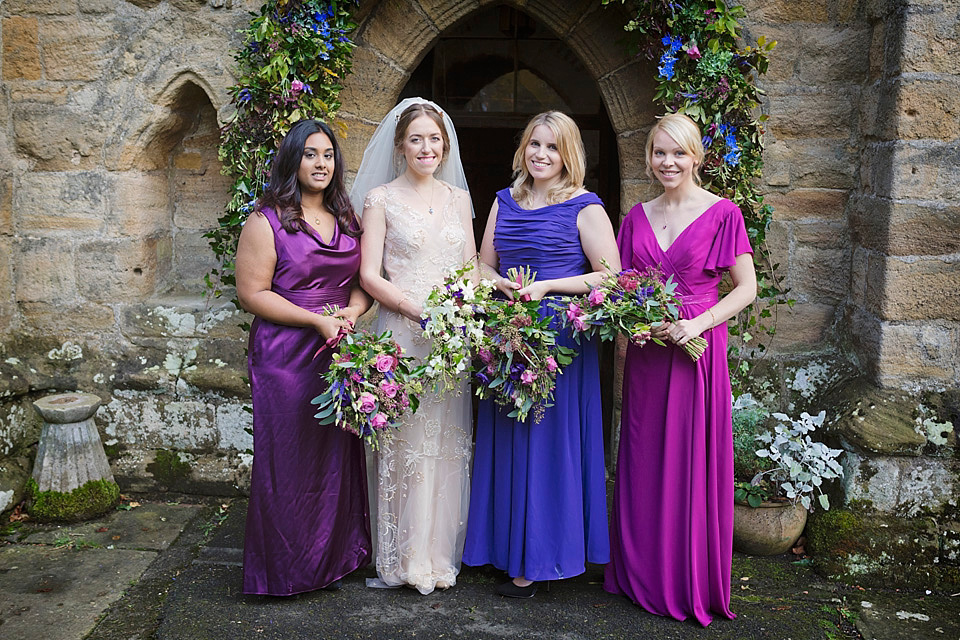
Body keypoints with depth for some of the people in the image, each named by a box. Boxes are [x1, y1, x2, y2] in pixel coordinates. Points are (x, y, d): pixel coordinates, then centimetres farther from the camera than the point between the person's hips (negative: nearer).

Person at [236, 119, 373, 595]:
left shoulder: (346, 218, 14)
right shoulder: (266, 221, -4)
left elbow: (363, 278, 17)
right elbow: (252, 293, -10)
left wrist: (353, 310, -5)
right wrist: (318, 320, -15)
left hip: (341, 354, 5)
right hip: (286, 356, -5)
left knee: (338, 457, 8)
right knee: (289, 459, 1)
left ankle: (336, 556, 24)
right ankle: (286, 570, 17)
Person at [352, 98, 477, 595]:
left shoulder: (458, 197, 13)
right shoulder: (381, 199, 1)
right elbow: (369, 276, -5)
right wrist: (421, 310, -17)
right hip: (402, 332, -4)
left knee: (448, 440, 7)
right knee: (406, 441, 0)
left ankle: (442, 551, 21)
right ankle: (407, 558, 14)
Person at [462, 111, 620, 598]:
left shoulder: (585, 208, -3)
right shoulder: (505, 202, 13)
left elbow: (610, 276, -8)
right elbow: (484, 264, 17)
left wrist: (546, 286, -17)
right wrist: (504, 286, -5)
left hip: (561, 336, -5)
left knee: (549, 440, -1)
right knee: (505, 442, 9)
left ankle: (538, 561, 10)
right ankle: (510, 550, 23)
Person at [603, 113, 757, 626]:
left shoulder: (722, 213, -3)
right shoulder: (638, 217, 11)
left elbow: (746, 288, -3)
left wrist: (700, 322, -16)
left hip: (697, 349, -4)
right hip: (646, 351, 4)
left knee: (693, 462, 2)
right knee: (643, 462, 9)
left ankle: (693, 583, 18)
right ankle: (642, 572, 24)